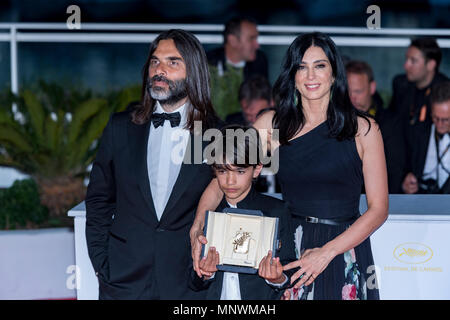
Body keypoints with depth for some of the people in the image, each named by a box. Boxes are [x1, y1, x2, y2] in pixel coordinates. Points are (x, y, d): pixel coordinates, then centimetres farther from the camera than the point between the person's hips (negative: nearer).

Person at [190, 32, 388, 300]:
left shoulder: (363, 129, -1)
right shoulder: (272, 124, 3)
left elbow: (378, 208, -4)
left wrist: (326, 252, -14)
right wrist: (198, 229, -17)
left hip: (346, 250, -1)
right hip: (290, 253, 1)